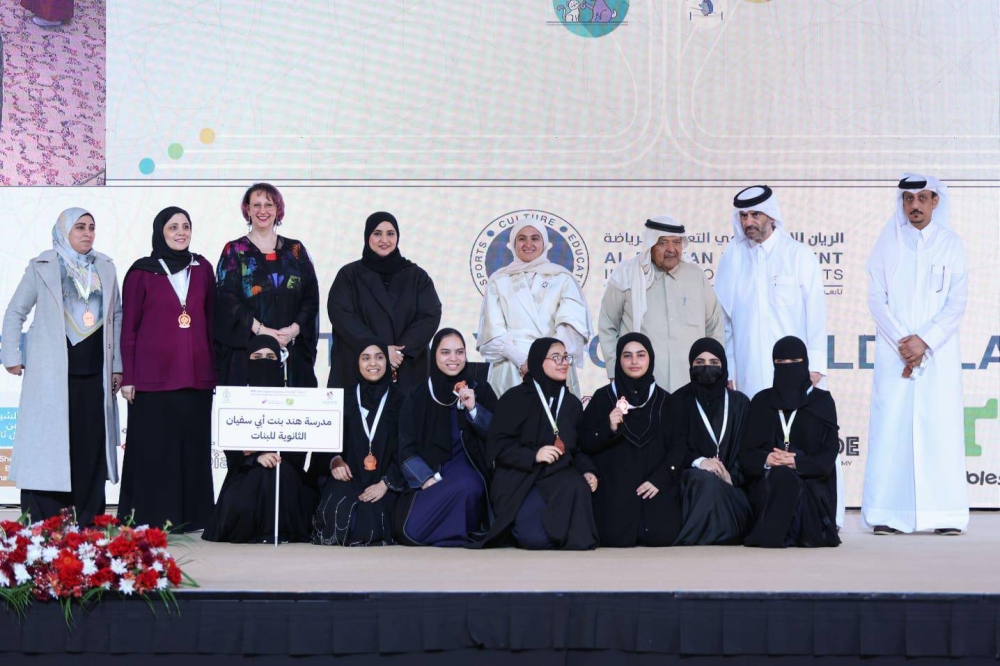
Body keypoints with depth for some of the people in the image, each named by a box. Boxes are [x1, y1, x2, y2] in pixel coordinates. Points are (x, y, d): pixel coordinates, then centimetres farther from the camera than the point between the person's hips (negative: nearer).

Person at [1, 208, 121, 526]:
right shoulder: (41, 267, 3)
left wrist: (117, 365, 13)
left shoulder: (105, 267, 13)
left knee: (92, 445, 1)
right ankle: (40, 525, 0)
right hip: (52, 372, -3)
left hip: (94, 372, 3)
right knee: (49, 444, -4)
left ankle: (89, 523, 8)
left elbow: (117, 316, 16)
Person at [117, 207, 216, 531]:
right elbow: (128, 327, 2)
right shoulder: (141, 272, 2)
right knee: (153, 449, -1)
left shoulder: (202, 268, 10)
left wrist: (214, 368, 8)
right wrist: (127, 377, -3)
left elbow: (211, 321, 13)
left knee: (193, 446, 5)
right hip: (153, 376, -3)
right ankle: (150, 518, 5)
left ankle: (190, 517, 12)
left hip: (195, 376, 3)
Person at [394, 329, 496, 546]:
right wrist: (428, 480, -15)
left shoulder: (481, 390, 9)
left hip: (469, 472, 0)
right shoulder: (418, 396, 8)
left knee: (466, 485, -39)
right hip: (428, 476, 0)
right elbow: (407, 450, 1)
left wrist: (473, 409, -14)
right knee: (410, 530, -29)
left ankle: (466, 534, -13)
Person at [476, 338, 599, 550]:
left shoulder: (572, 403, 15)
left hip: (558, 475, 3)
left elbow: (578, 447, 20)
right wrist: (533, 455, -21)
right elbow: (496, 445, -6)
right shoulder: (515, 398, -1)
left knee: (577, 487, -36)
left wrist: (587, 471, -2)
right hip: (518, 478, -3)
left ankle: (574, 541, -11)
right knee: (537, 538, -28)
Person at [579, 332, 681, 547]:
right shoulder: (603, 397, 4)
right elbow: (585, 444, 1)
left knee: (662, 535, -20)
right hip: (615, 485, -1)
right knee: (616, 537, -21)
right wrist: (609, 428, -18)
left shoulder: (664, 400, 10)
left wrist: (660, 479, -9)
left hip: (654, 484, 1)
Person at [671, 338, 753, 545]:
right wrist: (699, 462, -22)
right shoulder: (680, 400, 10)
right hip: (693, 479, -1)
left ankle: (690, 542, -21)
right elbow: (676, 447, -1)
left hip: (732, 483, 1)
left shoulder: (740, 402, 16)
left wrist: (732, 476, -11)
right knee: (706, 480, -38)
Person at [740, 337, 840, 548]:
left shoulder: (822, 401, 9)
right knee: (781, 475, -35)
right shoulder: (761, 401, 14)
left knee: (787, 477, -36)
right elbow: (746, 452, 6)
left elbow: (829, 454, 0)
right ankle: (789, 533, -19)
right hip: (768, 483, 1)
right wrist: (766, 460, -17)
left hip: (811, 485, -1)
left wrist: (797, 463, -20)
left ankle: (767, 536, -24)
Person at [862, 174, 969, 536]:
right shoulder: (887, 242, 8)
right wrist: (901, 342, -8)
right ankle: (887, 514, -4)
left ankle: (945, 514, -1)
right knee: (890, 427, -6)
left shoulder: (951, 244, 7)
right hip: (894, 353, 0)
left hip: (939, 353, 0)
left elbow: (957, 302, 1)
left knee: (941, 427, -4)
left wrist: (924, 341, -10)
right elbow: (876, 298, 3)